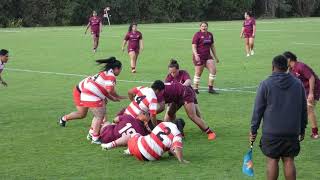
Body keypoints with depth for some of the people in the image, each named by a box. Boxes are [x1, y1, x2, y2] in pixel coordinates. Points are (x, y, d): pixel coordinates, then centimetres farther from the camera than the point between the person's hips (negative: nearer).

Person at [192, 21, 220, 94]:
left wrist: (216, 57, 21)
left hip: (208, 56, 6)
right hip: (199, 57, -6)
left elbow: (212, 46, 20)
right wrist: (195, 55, -26)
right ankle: (195, 89, 13)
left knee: (213, 70, -5)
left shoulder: (210, 35, 12)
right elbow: (194, 46, -11)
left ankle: (210, 88, 4)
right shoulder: (197, 35, -7)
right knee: (198, 73, -1)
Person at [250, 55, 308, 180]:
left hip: (271, 131, -3)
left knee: (272, 160, 3)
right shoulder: (298, 84, 7)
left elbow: (258, 109, -4)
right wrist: (302, 129, 19)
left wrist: (253, 129, 3)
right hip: (292, 131, 3)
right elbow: (304, 109, 11)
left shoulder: (266, 84, -5)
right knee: (289, 161, 7)